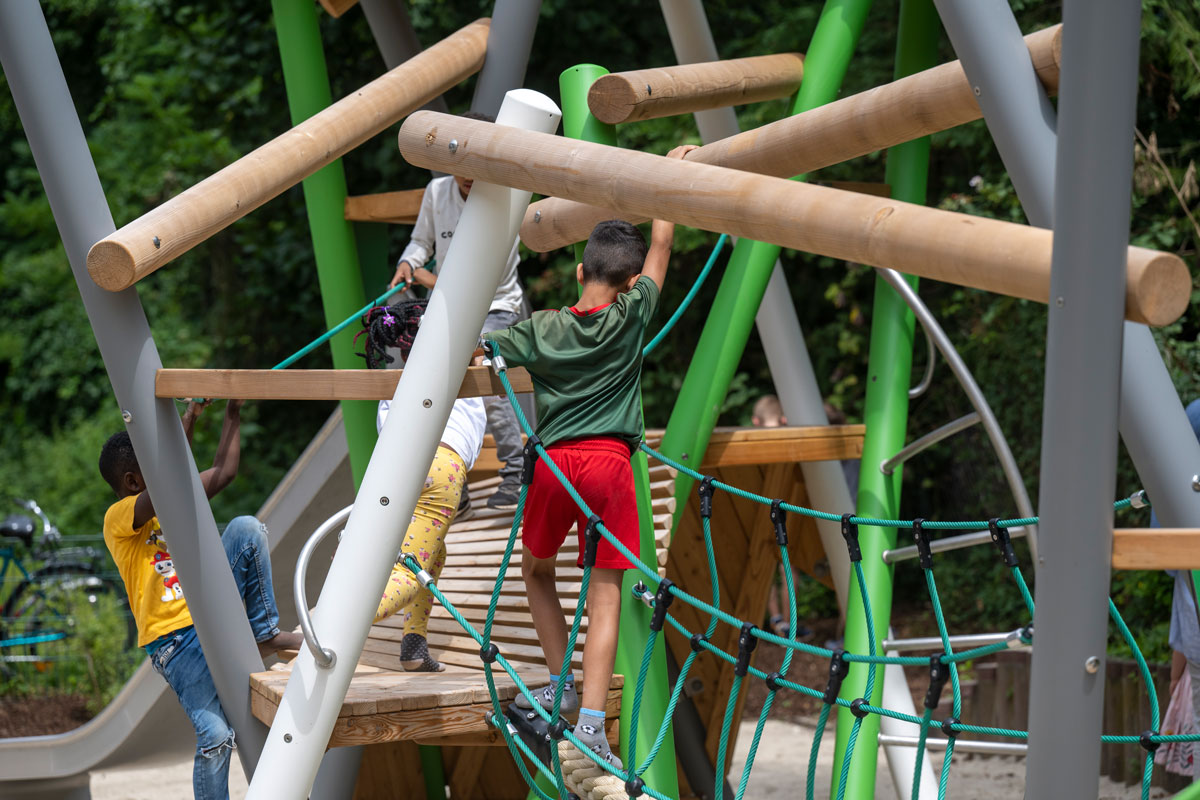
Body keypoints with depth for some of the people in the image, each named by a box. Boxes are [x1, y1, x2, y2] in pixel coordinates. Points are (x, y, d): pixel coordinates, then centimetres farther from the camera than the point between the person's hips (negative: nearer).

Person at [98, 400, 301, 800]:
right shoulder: (118, 518, -5)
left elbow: (222, 473, 21)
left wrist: (233, 413, 17)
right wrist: (188, 419, -20)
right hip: (175, 641, -6)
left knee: (246, 528, -13)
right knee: (215, 737, -20)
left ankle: (266, 633, -8)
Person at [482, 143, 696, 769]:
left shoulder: (541, 330, 4)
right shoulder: (631, 316, 2)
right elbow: (661, 246, 12)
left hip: (553, 462, 1)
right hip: (609, 463, -1)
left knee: (536, 571, 25)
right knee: (605, 595, -1)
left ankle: (562, 685, 21)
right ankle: (591, 723, -11)